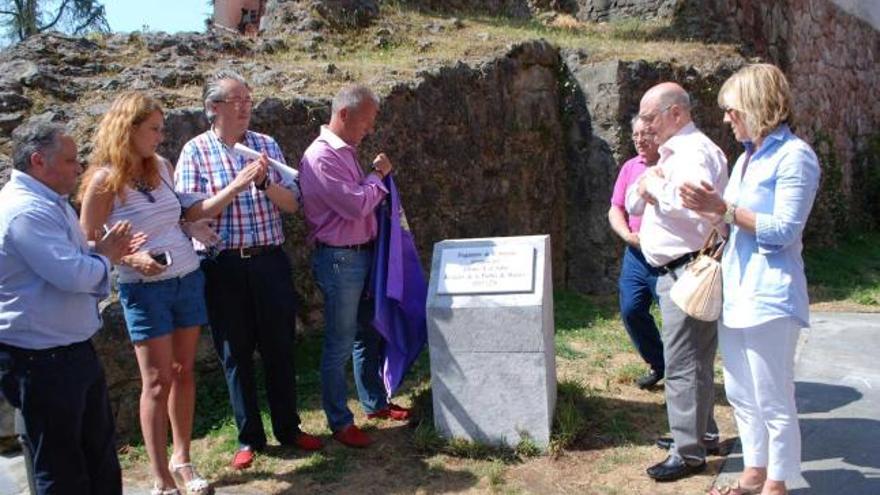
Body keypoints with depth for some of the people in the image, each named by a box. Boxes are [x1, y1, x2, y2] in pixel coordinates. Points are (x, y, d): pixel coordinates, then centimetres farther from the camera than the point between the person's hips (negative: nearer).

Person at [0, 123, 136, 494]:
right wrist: (104, 256, -9)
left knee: (100, 451, 21)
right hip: (41, 360, -10)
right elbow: (73, 275, -29)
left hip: (74, 350, 10)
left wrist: (105, 252, 3)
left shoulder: (52, 202, 11)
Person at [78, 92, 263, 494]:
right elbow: (88, 243, -8)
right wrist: (130, 257, -23)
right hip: (144, 290, -5)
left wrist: (239, 184, -2)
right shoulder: (104, 180, -11)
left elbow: (194, 212, 3)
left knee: (184, 372, 12)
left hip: (188, 279, 5)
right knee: (157, 381, 1)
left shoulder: (162, 167, 4)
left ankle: (182, 459, 27)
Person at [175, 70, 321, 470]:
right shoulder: (195, 151, -2)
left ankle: (288, 428, 28)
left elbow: (292, 204, 3)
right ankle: (249, 437, 24)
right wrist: (238, 184, -19)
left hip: (269, 260, 2)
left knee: (279, 347, 11)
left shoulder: (266, 145, 6)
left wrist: (264, 182, -16)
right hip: (223, 266, -2)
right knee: (235, 352, 9)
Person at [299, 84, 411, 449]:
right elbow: (356, 205, -24)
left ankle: (375, 403, 34)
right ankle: (339, 422, 14)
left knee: (368, 335, 19)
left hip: (362, 254, 10)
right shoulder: (321, 157, -19)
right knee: (340, 345, 1)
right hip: (339, 259, -10)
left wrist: (376, 178, 7)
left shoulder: (345, 151, 13)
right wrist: (377, 175, -9)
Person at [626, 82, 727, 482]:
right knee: (693, 359, 19)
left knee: (683, 362, -5)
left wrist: (655, 185, -17)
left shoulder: (696, 152, -15)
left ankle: (689, 452, 4)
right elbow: (632, 205, 17)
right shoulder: (671, 153, 17)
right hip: (672, 270, 10)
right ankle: (701, 432, 32)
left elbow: (694, 205, -32)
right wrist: (646, 187, -4)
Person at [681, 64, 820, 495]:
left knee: (773, 400, 4)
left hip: (769, 296, -9)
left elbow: (784, 230, -18)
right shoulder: (747, 158, 14)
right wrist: (709, 208, 4)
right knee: (741, 395, 17)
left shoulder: (794, 156, -11)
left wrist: (723, 209, -21)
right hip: (735, 292, 9)